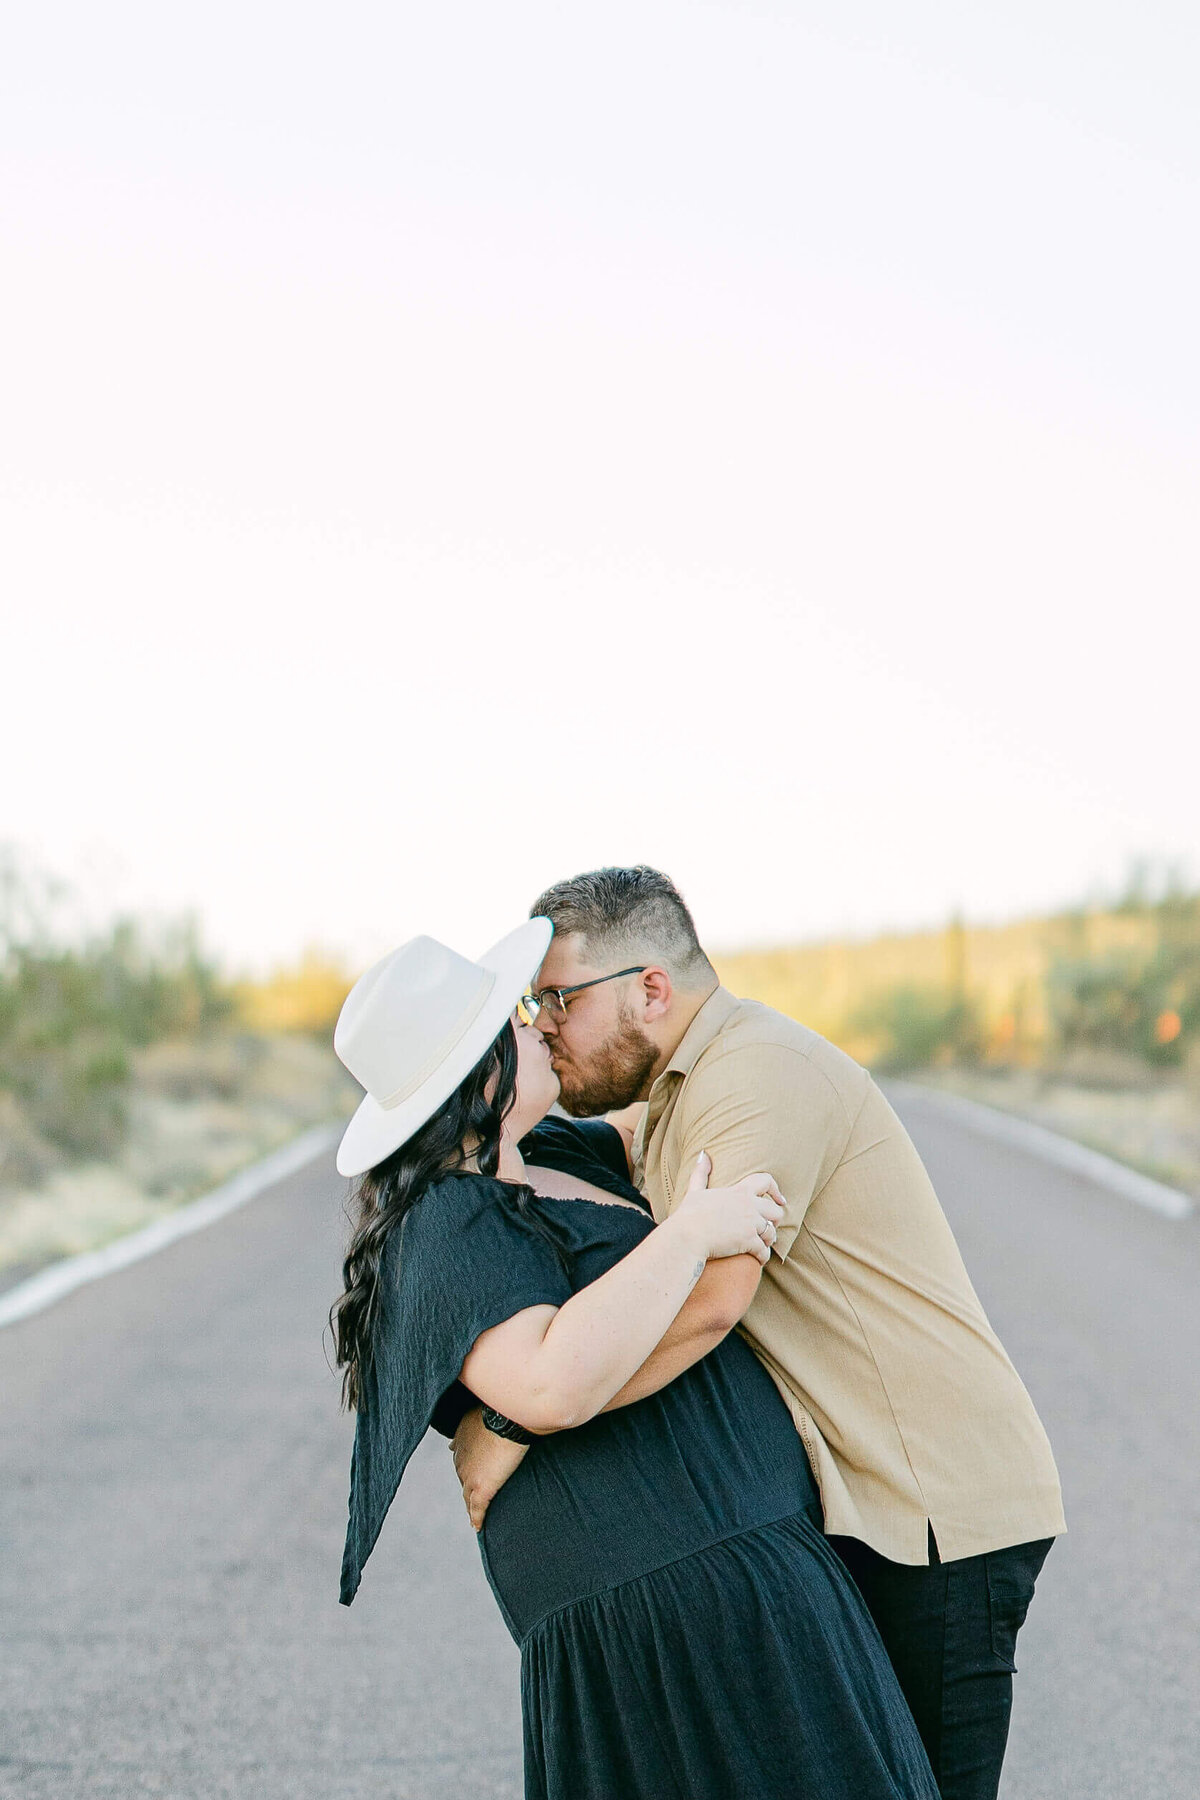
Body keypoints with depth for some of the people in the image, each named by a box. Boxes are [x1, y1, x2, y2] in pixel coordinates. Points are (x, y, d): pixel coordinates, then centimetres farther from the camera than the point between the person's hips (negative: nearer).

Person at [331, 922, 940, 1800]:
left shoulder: (543, 1159, 16)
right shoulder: (453, 1227, -15)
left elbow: (635, 1142, 39)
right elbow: (554, 1384, -31)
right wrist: (692, 1233, -23)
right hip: (676, 1585, -10)